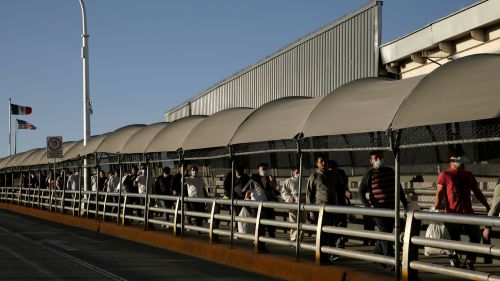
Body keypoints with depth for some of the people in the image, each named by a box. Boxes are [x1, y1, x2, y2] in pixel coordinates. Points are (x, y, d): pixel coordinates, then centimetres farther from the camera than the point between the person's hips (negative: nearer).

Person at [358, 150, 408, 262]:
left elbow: (399, 189, 20)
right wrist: (368, 206, -15)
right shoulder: (370, 174, -3)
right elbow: (361, 192, -4)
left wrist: (405, 204, 16)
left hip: (391, 210, 6)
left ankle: (376, 256, 29)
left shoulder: (390, 171, 11)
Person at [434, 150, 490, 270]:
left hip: (468, 213, 5)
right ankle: (454, 262, 12)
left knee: (476, 237, 5)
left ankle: (469, 262, 14)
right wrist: (436, 209, -21)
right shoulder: (445, 175, 1)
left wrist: (487, 206, 12)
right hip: (452, 213, -5)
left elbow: (477, 192, 19)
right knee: (453, 239, 0)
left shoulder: (468, 175, 16)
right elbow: (439, 193, -8)